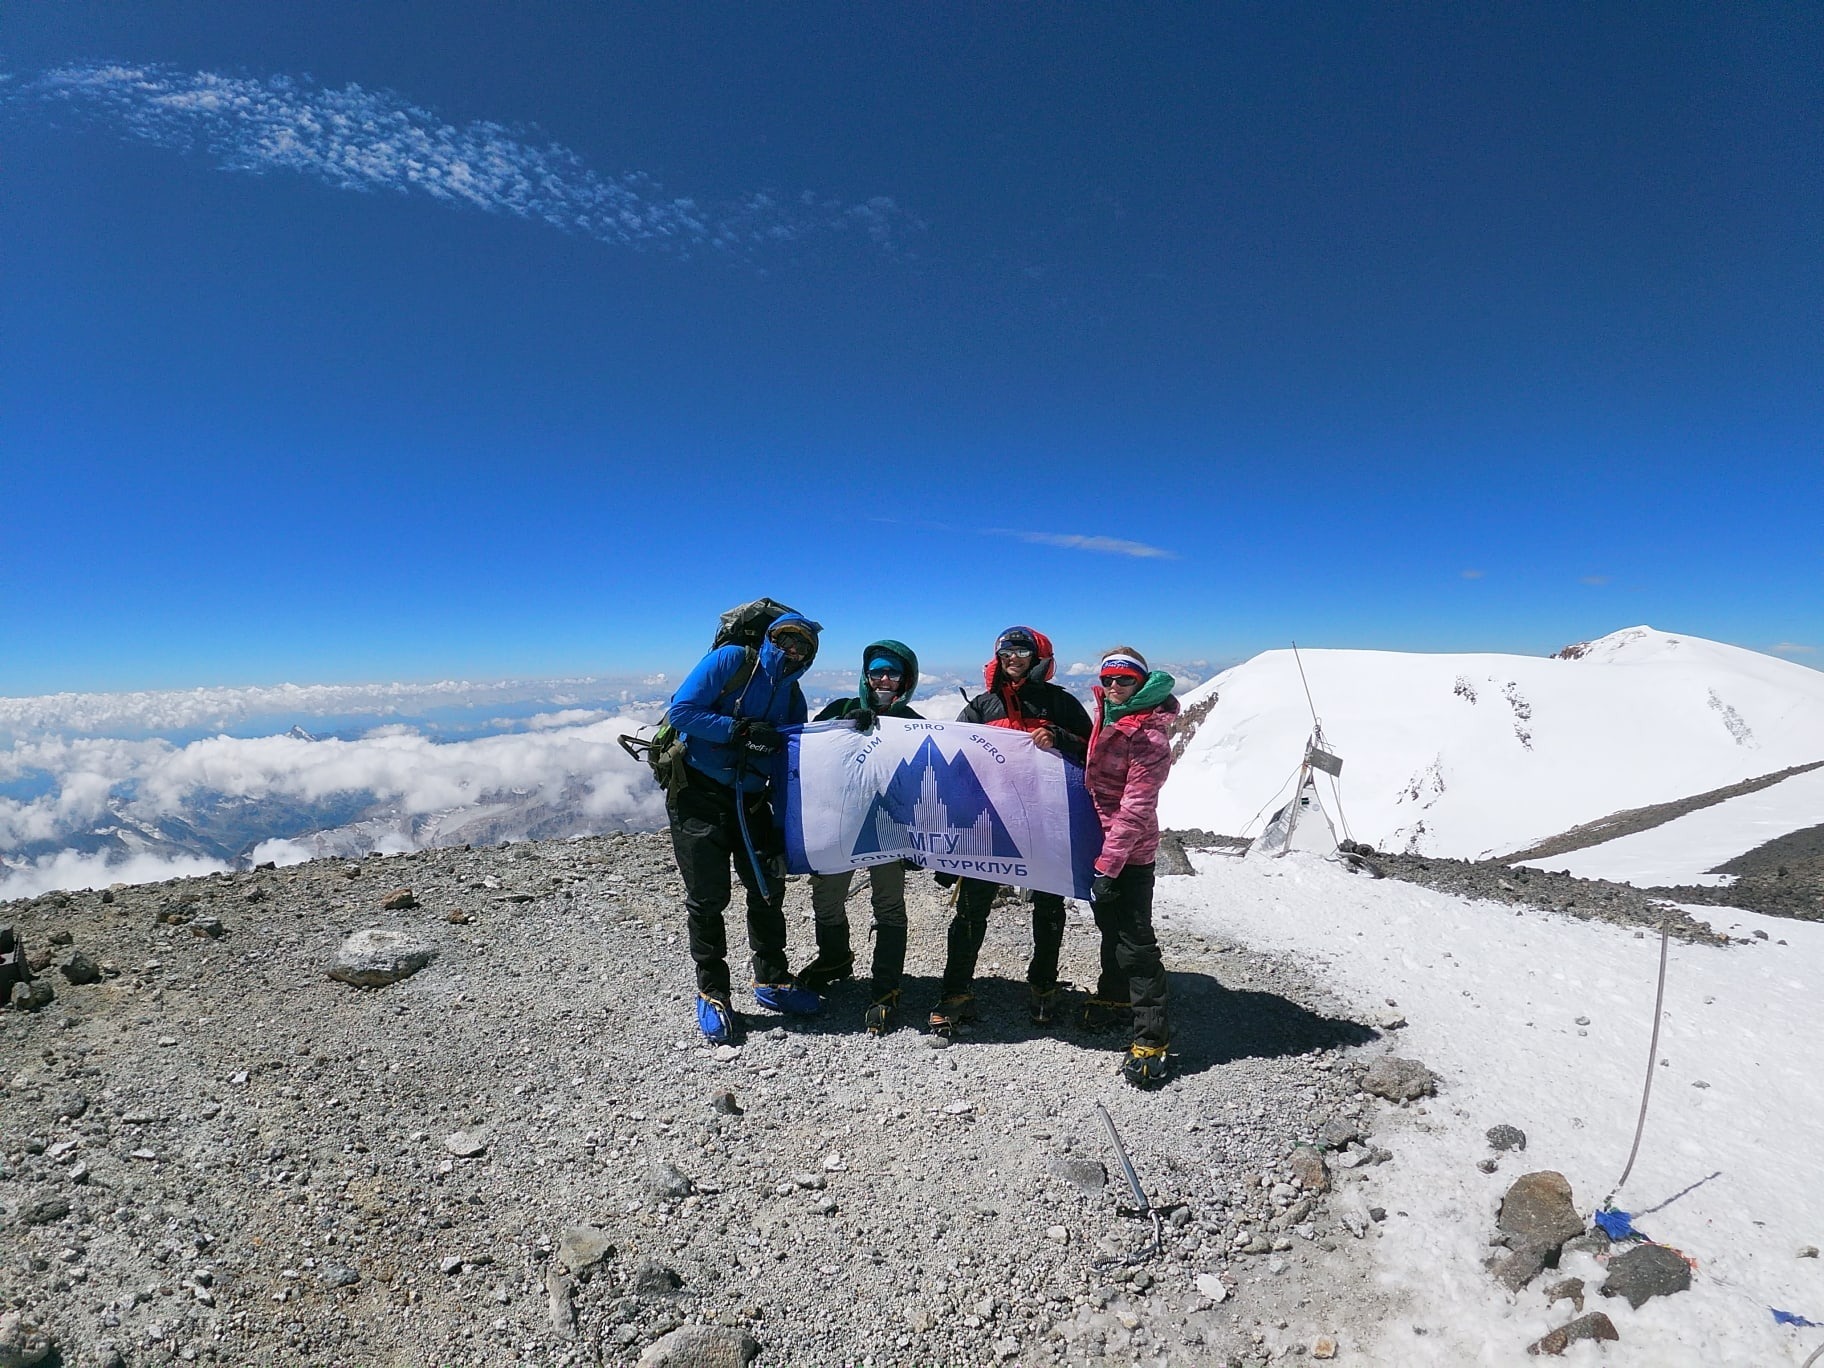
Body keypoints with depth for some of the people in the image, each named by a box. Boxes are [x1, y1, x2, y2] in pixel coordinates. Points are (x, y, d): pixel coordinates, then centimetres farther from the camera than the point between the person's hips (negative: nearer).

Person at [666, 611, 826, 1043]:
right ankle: (712, 992, 16)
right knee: (708, 895, -1)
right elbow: (682, 710, -19)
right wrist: (741, 731, -24)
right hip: (698, 795, -6)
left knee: (768, 887, 9)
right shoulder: (729, 660, -11)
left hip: (750, 799, 6)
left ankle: (771, 980, 26)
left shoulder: (792, 696, 7)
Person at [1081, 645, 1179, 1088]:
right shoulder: (1107, 718, 4)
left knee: (1134, 939, -4)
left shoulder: (1149, 735, -22)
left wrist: (1108, 866, -24)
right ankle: (1114, 995, 42)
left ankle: (1151, 1038, 5)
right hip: (1103, 839, 9)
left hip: (1129, 852, -8)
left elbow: (1136, 808, -24)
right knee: (1110, 924, 22)